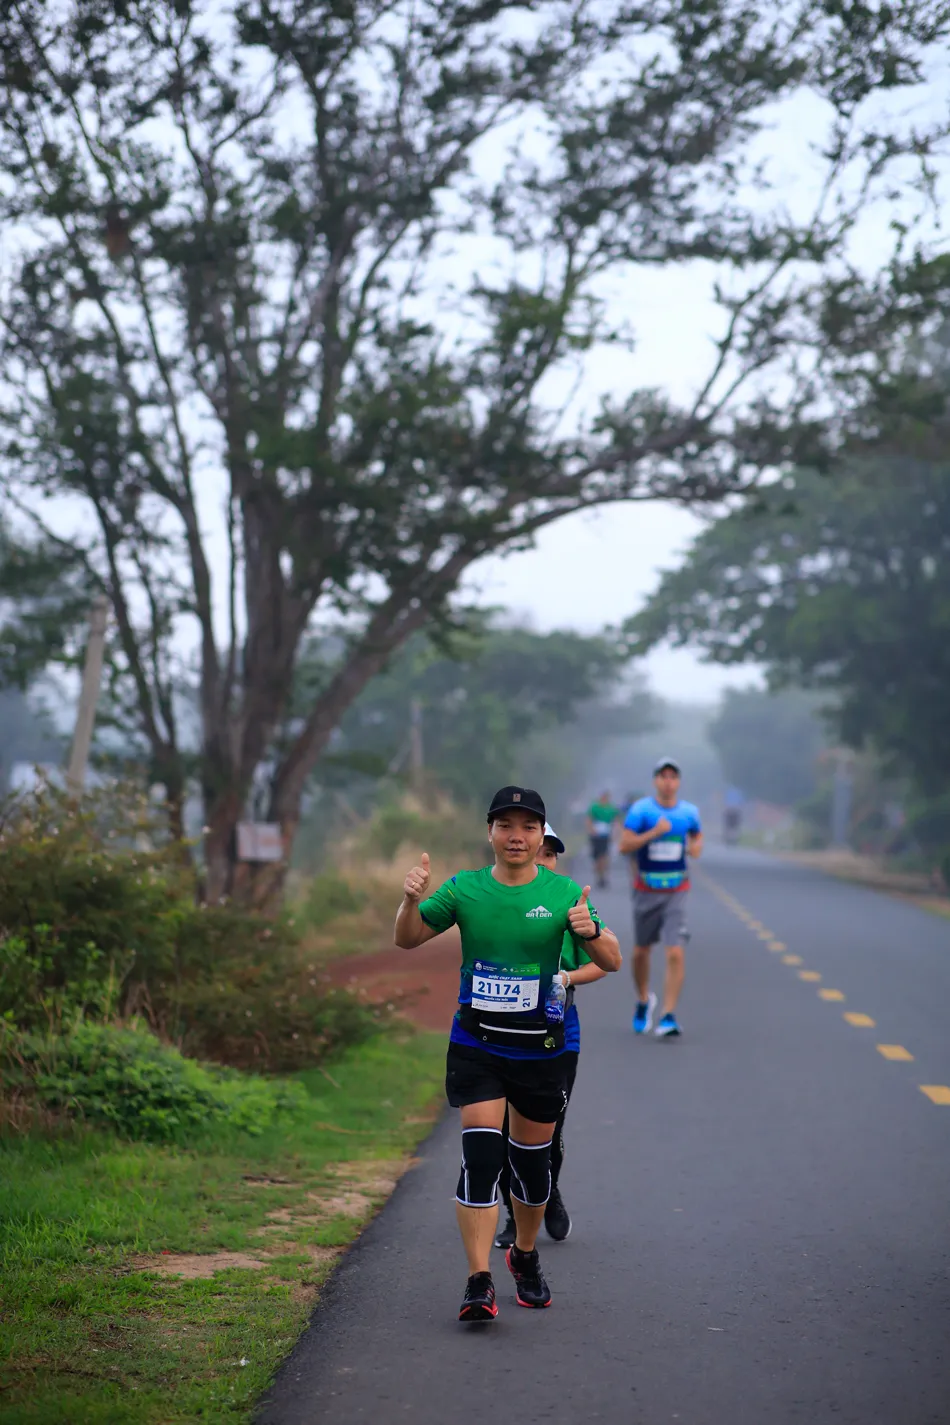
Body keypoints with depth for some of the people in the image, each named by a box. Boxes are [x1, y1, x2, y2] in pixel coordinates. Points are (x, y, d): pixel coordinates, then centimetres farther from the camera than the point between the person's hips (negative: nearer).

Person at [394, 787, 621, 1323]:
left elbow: (612, 961, -3)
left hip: (541, 1049, 1)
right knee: (481, 1155, -14)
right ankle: (480, 1283, -12)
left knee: (532, 1159, 13)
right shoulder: (464, 888, -1)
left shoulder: (564, 892, -4)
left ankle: (526, 1258, 38)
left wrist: (591, 932, -25)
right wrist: (411, 901, -14)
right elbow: (408, 939, 7)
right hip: (476, 1046, -1)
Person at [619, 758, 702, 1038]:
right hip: (646, 891, 0)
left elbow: (697, 836, 23)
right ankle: (644, 1000, 39)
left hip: (676, 893, 0)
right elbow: (624, 846, -13)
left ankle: (668, 1016, -12)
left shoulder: (689, 812, 2)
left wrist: (696, 846, 0)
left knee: (676, 954, -13)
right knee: (641, 952, 13)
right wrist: (653, 833, -24)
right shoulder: (641, 809, -7)